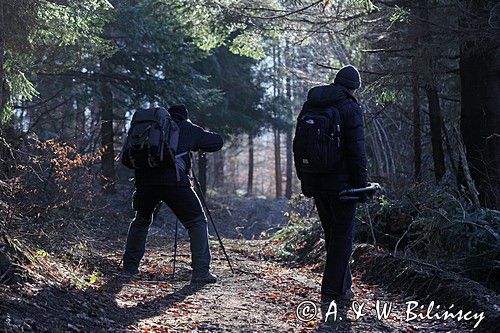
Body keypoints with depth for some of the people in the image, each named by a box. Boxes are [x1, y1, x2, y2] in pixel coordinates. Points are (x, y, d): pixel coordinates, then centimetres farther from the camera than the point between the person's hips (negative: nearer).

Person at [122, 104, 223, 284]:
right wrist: (195, 145, 39)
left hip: (145, 179, 4)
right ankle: (201, 272, -1)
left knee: (141, 220, 27)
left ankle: (129, 268, 28)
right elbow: (217, 142, 24)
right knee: (197, 221, 8)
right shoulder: (187, 128, 17)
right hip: (173, 179, -4)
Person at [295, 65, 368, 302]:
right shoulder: (350, 109, -10)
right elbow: (357, 150, -15)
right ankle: (333, 289, 2)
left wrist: (304, 180, 18)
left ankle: (343, 284, 26)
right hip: (341, 182, -6)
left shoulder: (309, 106, 11)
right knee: (343, 233, 3)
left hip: (315, 182, 6)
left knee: (331, 233, 17)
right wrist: (362, 183, -8)